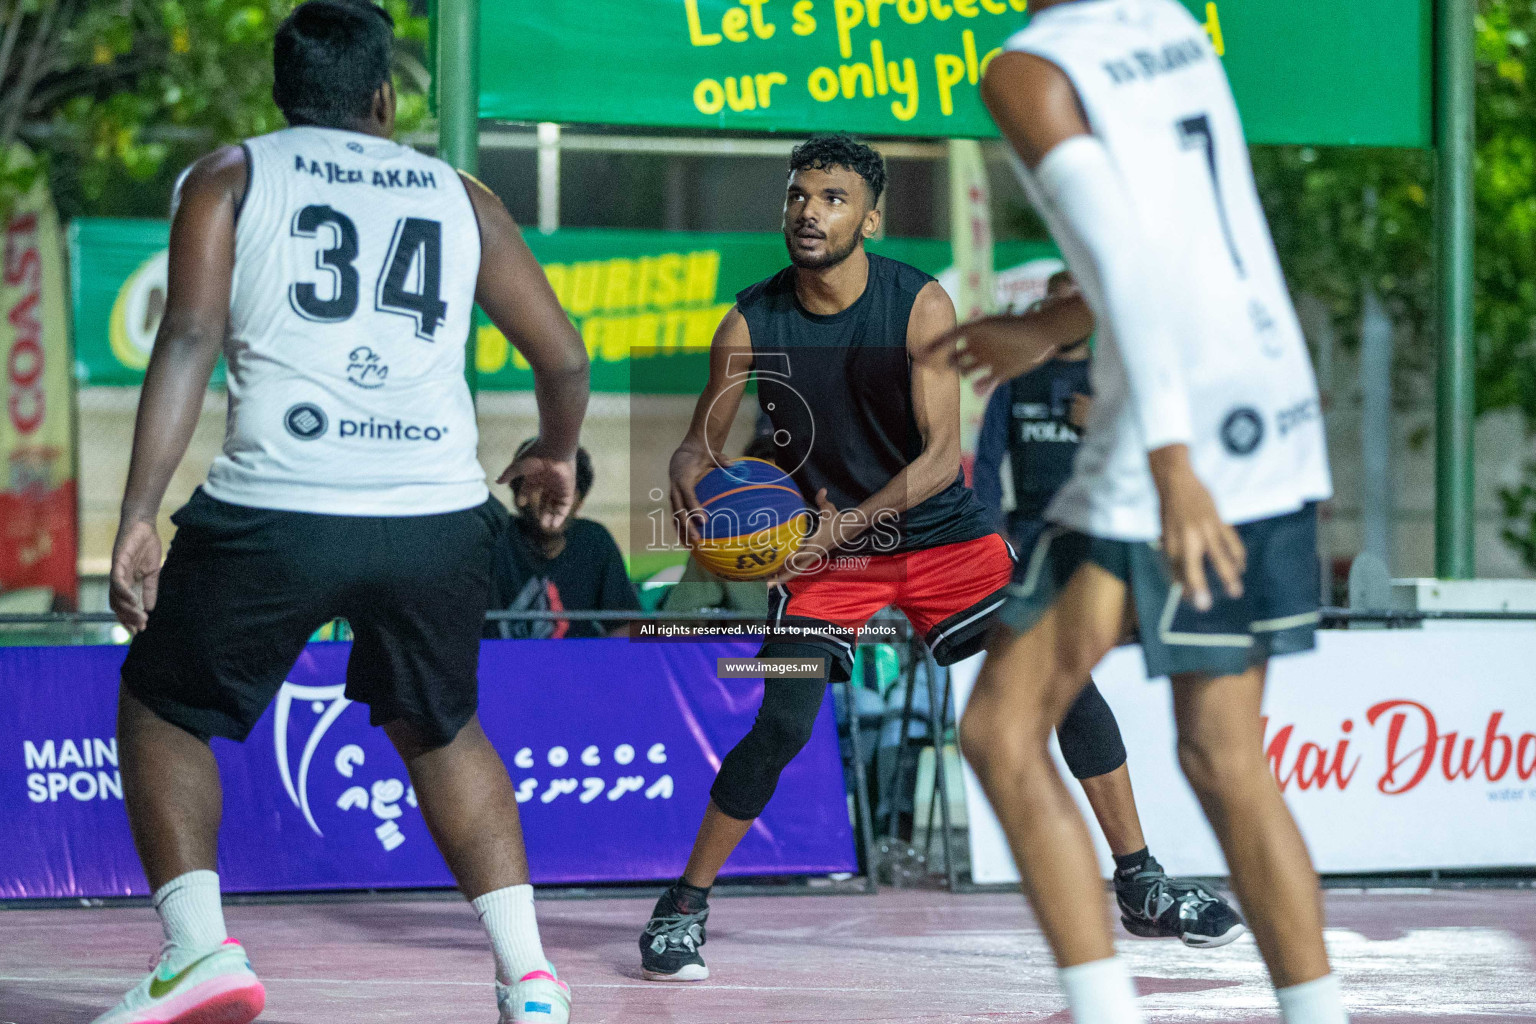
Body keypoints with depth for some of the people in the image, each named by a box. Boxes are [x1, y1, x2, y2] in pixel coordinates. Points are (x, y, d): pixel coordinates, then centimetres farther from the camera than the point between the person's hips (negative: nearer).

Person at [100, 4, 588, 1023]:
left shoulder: (229, 177, 10)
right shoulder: (459, 195, 18)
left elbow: (189, 338, -4)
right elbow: (564, 359, 20)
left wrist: (139, 513, -8)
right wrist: (557, 455, 41)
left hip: (276, 513, -3)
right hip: (437, 517, 3)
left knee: (162, 710, 20)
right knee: (441, 729, 27)